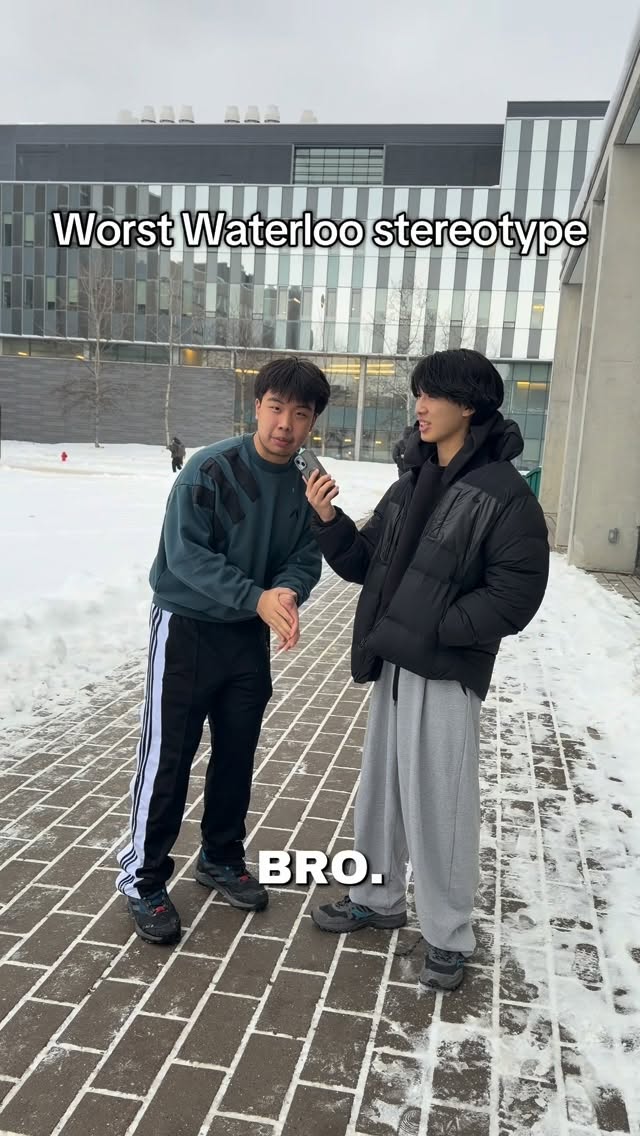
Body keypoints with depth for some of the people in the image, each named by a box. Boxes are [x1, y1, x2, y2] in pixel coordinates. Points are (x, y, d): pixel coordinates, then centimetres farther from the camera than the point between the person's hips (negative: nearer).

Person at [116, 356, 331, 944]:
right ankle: (143, 878, 18)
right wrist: (257, 597, -33)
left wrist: (286, 593, -25)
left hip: (250, 636, 5)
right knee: (167, 758, 1)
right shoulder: (210, 468, -19)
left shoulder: (307, 487, -3)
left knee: (237, 754, 15)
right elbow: (186, 553, -23)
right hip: (187, 628, -5)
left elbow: (306, 560, -2)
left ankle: (222, 857, 35)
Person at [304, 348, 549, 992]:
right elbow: (365, 563, 12)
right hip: (393, 666, 8)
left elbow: (515, 594, -18)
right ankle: (377, 897, 40)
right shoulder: (410, 485, 10)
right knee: (380, 788, 19)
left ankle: (448, 938, 22)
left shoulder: (504, 492, -13)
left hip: (448, 674, -7)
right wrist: (328, 521, -4)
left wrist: (436, 628, -19)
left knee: (437, 806, 1)